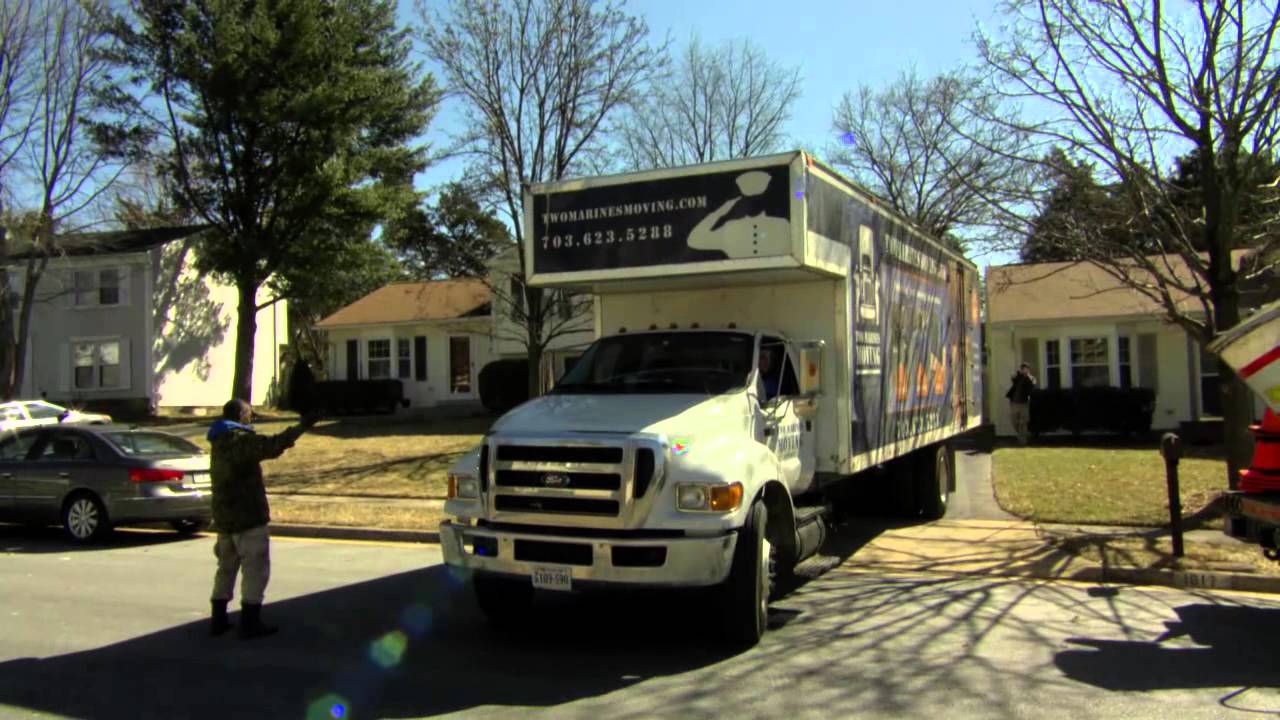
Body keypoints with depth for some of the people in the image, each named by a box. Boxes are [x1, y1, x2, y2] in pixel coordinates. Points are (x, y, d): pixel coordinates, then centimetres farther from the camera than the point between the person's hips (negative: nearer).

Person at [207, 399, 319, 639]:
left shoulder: (220, 442, 14)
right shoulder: (240, 439, -16)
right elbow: (272, 445, -30)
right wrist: (301, 427, -27)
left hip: (224, 518, 9)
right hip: (248, 518, -9)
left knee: (226, 567, 17)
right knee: (256, 569, -2)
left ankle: (218, 620, 21)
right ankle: (250, 622, -1)